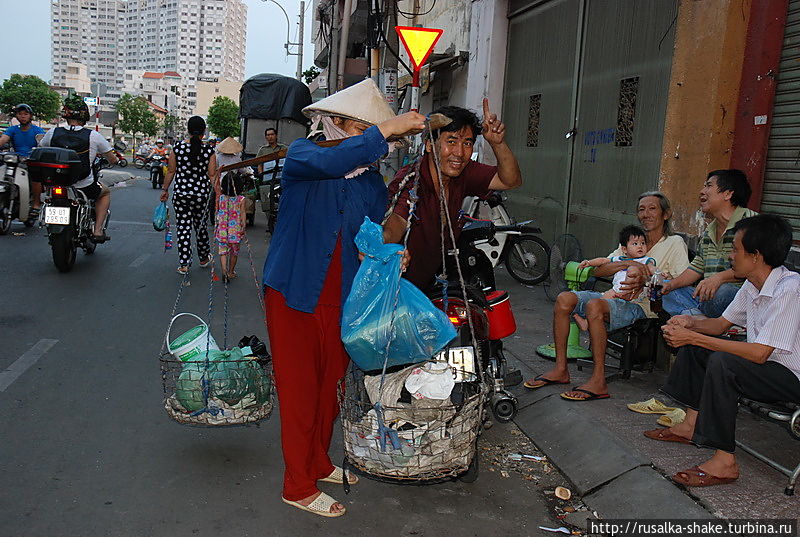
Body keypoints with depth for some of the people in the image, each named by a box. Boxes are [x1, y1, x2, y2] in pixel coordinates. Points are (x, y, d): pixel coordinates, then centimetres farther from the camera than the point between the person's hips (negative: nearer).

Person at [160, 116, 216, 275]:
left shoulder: (178, 148, -4)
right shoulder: (209, 150, -6)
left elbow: (171, 171, 2)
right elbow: (212, 174, -7)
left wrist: (165, 190, 13)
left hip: (181, 194, 0)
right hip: (201, 195, 0)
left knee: (183, 227, 5)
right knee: (200, 225, 17)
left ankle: (184, 264, 5)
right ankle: (204, 258, 33)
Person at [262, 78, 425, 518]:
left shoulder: (371, 180, 7)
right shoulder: (301, 155, -7)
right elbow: (328, 161, -31)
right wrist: (386, 129, -32)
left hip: (340, 300, 5)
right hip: (293, 294, -5)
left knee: (331, 385, 16)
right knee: (299, 389, 2)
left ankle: (319, 463, 38)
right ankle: (298, 486, 17)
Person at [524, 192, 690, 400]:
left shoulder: (675, 243, 7)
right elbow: (598, 270, 10)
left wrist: (646, 281, -19)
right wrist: (628, 264, -8)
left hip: (642, 306, -7)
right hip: (614, 297, 7)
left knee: (594, 305, -35)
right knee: (564, 299, -16)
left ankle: (599, 382, -32)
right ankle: (560, 369, -12)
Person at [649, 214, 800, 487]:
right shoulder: (752, 285, 3)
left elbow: (759, 353, -31)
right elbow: (722, 323, 14)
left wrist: (693, 337, -28)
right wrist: (692, 323, -9)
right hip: (763, 363, 10)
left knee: (722, 362, -33)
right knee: (694, 347, 10)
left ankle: (724, 461, -24)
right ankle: (692, 424, 12)